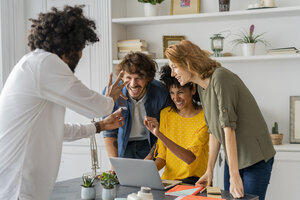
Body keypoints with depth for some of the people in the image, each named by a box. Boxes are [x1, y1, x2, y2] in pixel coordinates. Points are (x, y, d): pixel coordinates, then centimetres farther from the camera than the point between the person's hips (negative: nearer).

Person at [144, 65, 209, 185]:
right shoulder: (166, 114, 8)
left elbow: (190, 158, -20)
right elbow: (162, 156, 10)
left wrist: (159, 134, -29)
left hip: (196, 182, -4)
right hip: (168, 180, 4)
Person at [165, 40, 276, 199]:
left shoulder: (220, 77, -19)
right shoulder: (201, 87, 8)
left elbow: (228, 127, -25)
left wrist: (234, 175, -27)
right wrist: (209, 171, 9)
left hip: (256, 158, -8)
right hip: (233, 158, 8)